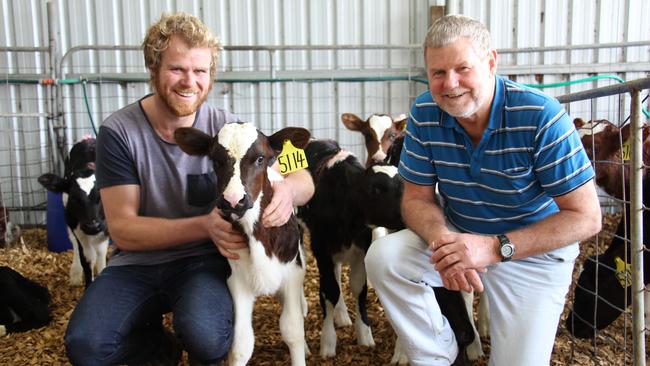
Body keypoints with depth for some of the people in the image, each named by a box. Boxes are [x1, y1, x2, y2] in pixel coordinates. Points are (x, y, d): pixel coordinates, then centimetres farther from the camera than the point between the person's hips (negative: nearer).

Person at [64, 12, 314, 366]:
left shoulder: (227, 128, -7)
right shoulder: (118, 132, -9)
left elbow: (304, 178, -5)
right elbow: (122, 229, -13)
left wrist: (287, 188, -32)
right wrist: (204, 225, -29)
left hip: (203, 259, 0)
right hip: (138, 263, 1)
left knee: (206, 336, -31)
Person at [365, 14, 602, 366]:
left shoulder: (541, 116, -24)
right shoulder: (424, 113, -11)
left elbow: (586, 217, -21)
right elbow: (418, 198, -6)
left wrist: (495, 248, -31)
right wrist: (442, 239, -30)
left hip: (534, 250, -3)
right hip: (457, 235, 3)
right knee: (382, 257, -21)